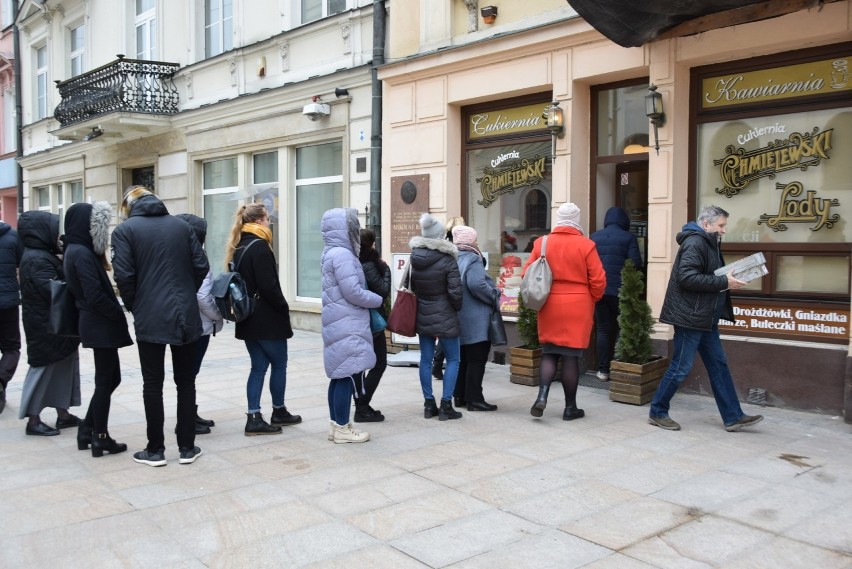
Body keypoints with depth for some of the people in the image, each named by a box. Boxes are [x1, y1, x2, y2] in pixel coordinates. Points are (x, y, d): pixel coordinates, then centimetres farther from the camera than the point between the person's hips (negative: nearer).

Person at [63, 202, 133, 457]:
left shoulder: (76, 251, 13)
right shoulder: (82, 254, -17)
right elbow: (95, 295, -22)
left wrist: (116, 314, 7)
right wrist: (120, 315, -10)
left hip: (95, 323, 9)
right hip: (100, 325, -9)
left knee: (110, 378, 16)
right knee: (105, 381, 0)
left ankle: (87, 431, 21)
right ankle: (100, 438, 10)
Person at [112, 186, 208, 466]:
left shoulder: (125, 229, -1)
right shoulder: (182, 226, 8)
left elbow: (124, 275, -9)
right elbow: (201, 267, 3)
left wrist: (133, 306, 7)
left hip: (150, 317, -3)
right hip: (186, 314, 3)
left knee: (153, 383, 6)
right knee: (185, 381, 10)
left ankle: (155, 450, 13)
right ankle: (187, 447, 15)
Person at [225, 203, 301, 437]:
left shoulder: (238, 247, 11)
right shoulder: (260, 246, -15)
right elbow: (269, 286, -20)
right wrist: (284, 308, -8)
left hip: (248, 318, 8)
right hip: (267, 318, -8)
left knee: (258, 367, 10)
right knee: (279, 365, 7)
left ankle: (254, 418, 7)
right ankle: (279, 412, 20)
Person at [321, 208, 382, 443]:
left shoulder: (333, 253, 16)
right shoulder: (342, 254, -16)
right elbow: (353, 292, -20)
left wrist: (373, 299, 10)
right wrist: (379, 300, -5)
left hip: (341, 324, 10)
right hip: (347, 326, -10)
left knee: (339, 375, 12)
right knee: (348, 375, -4)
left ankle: (336, 424, 18)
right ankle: (342, 428, 2)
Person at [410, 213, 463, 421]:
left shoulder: (414, 258, 1)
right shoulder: (448, 260, -15)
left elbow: (409, 286, 8)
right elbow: (455, 292, -14)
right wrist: (457, 308, 4)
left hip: (422, 317, 5)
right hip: (444, 317, -5)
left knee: (426, 360, 11)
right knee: (453, 360, 6)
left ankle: (428, 404, 16)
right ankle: (446, 405, 5)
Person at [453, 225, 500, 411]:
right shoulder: (472, 259, -14)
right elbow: (476, 284, -27)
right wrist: (494, 297, -13)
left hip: (460, 319, 9)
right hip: (475, 320, -9)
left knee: (463, 359, 16)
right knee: (477, 359, -4)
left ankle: (460, 396, 21)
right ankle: (474, 399, -2)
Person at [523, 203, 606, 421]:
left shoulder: (542, 243, 0)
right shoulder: (585, 245, -7)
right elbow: (598, 281, -7)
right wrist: (591, 300, 10)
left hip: (550, 307, 2)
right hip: (577, 308, -2)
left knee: (549, 353, 14)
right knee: (571, 356, 4)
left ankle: (542, 395, -4)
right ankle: (570, 407, 13)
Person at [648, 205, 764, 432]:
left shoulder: (708, 243, 17)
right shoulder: (695, 243, -15)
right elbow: (687, 277, -27)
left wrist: (728, 278, 2)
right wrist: (723, 282, -23)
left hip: (705, 318, 10)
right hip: (690, 317, -10)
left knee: (719, 365, 11)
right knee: (680, 368, -2)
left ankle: (733, 417, 17)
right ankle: (657, 413, 11)